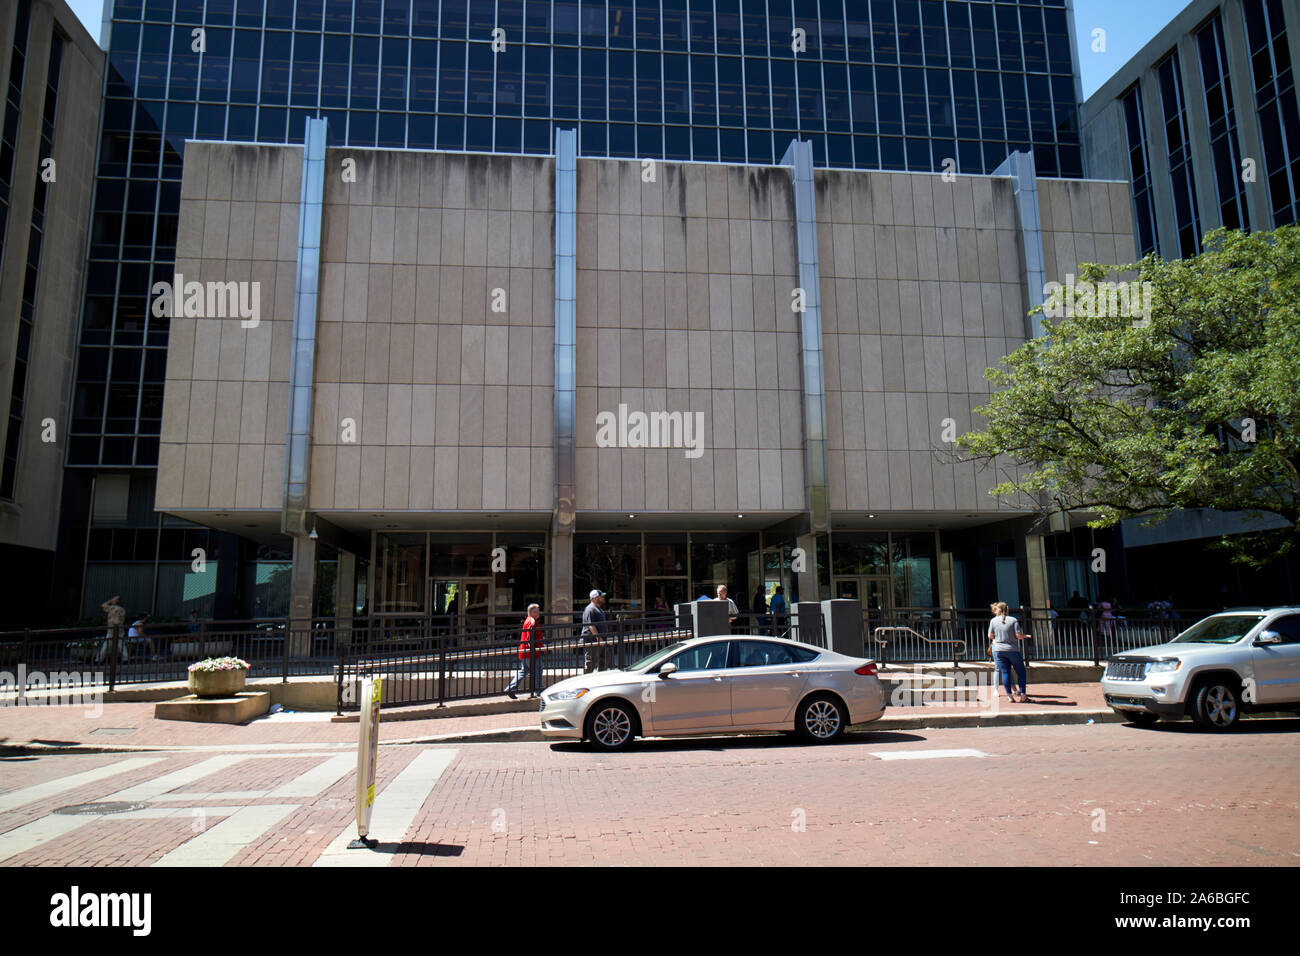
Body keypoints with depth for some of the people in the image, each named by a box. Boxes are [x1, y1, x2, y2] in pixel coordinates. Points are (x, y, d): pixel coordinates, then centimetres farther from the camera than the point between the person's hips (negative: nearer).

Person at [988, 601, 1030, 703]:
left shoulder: (993, 621, 1)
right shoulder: (1013, 620, -4)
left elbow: (990, 636, 5)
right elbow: (1019, 635, -10)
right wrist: (1025, 636, 12)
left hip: (998, 650, 2)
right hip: (1012, 650, -1)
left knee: (1005, 672, 5)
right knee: (1020, 671, 10)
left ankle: (1010, 695, 3)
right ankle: (1023, 695, 7)